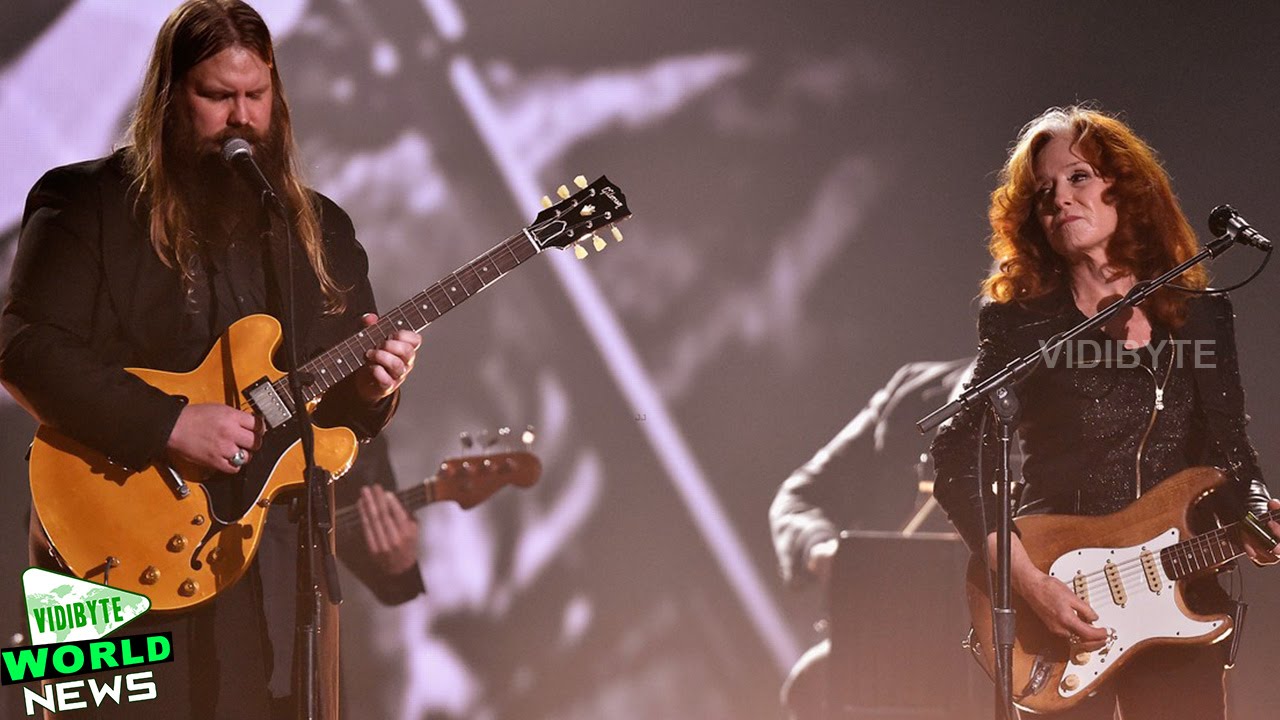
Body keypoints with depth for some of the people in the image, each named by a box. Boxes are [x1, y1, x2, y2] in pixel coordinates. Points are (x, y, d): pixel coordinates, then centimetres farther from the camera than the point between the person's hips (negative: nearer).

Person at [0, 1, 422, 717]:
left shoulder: (320, 227, 15)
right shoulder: (87, 203, -1)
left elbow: (344, 410, 19)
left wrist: (369, 384, -6)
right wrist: (170, 424, -20)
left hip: (274, 552, 4)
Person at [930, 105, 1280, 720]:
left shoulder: (1201, 316, 8)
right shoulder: (1017, 324, -2)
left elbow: (1230, 450, 13)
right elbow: (957, 463, -6)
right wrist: (1028, 582, -15)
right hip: (1061, 621, -3)